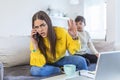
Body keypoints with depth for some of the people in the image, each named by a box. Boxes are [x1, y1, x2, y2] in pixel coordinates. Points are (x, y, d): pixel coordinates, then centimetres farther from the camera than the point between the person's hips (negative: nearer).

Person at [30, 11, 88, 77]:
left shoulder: (61, 32, -21)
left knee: (81, 61, -22)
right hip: (47, 64, 0)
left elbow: (74, 50, -12)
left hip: (60, 60, 1)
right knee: (34, 70, -32)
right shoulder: (35, 39, -22)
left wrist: (74, 37, -32)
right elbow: (39, 64, -27)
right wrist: (35, 45, -37)